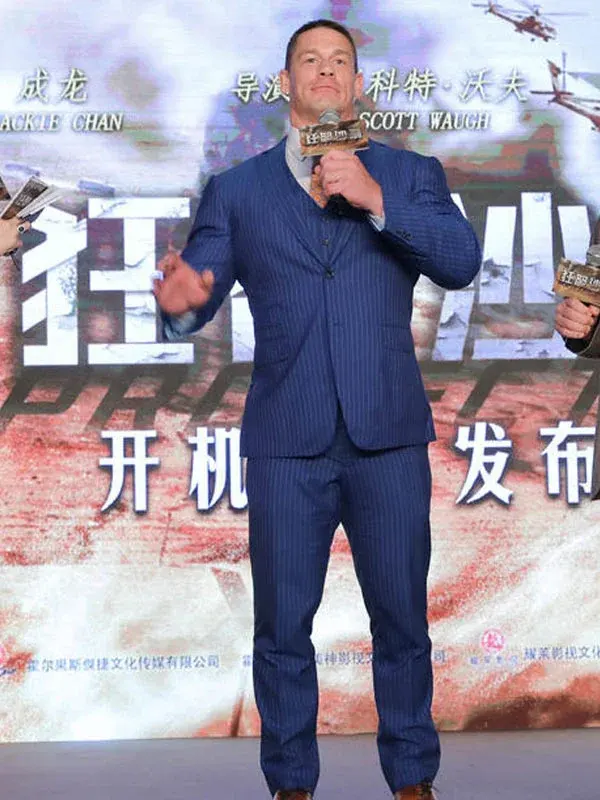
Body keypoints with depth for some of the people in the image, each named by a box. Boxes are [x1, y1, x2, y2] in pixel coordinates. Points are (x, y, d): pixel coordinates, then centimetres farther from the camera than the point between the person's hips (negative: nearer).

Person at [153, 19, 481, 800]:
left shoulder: (410, 174, 9)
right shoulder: (236, 190, 10)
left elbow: (461, 262, -5)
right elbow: (197, 289, 1)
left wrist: (376, 200, -15)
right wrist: (180, 301, -23)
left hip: (388, 435, 0)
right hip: (287, 441, 0)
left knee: (401, 618, 7)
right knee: (283, 625, 6)